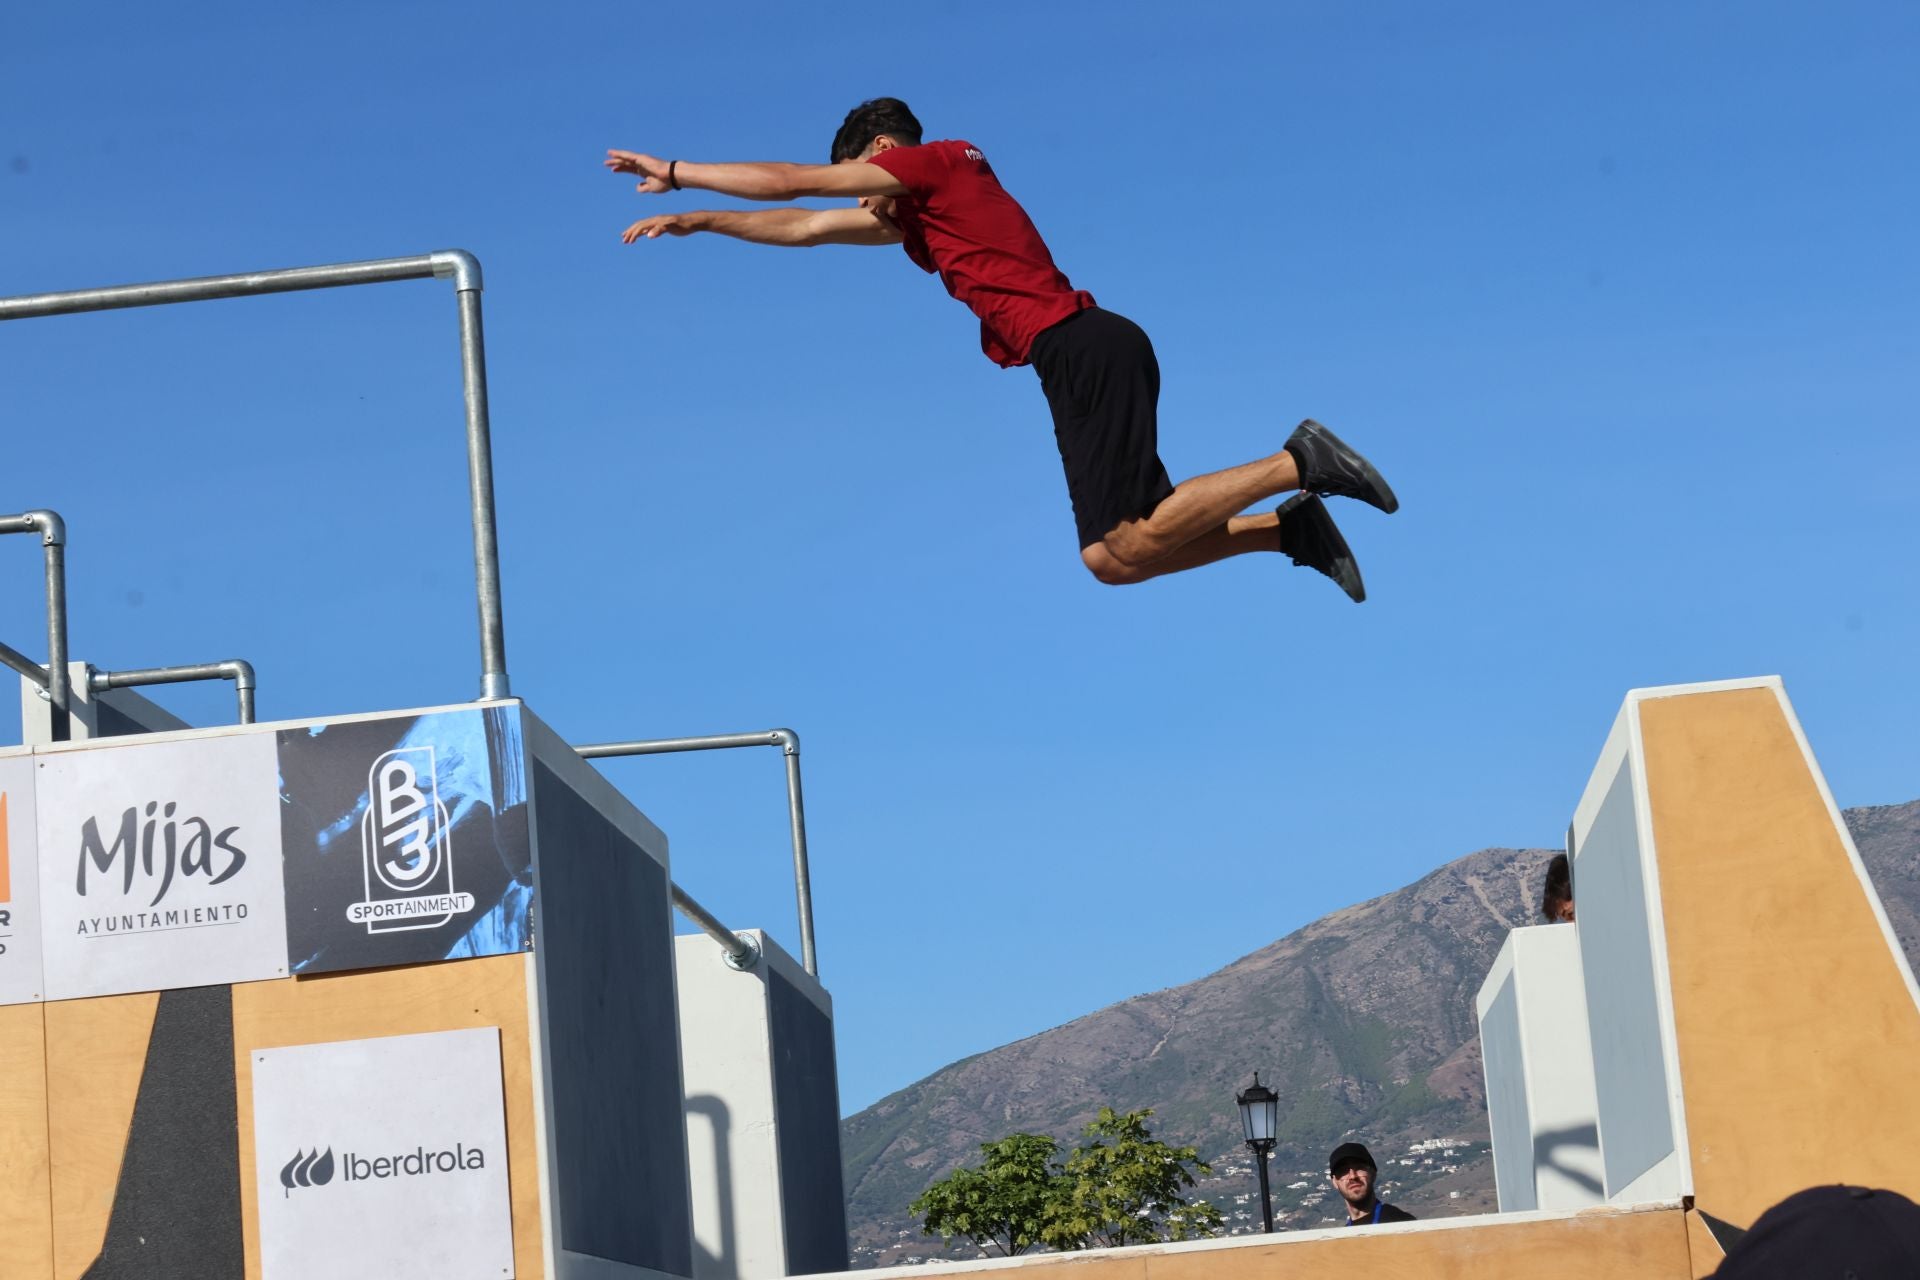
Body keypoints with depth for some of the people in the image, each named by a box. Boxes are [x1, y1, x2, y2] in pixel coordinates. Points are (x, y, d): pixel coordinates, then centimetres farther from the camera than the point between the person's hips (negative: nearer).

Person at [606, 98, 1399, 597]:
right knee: (1108, 558, 5)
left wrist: (674, 172, 11)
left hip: (1081, 346, -10)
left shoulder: (934, 162, 2)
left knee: (1127, 545, -20)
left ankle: (1296, 464, -17)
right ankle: (1293, 528, 1)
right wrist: (695, 223, 30)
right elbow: (804, 228, 33)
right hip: (1083, 360, 10)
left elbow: (788, 182, 3)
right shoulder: (914, 217, 28)